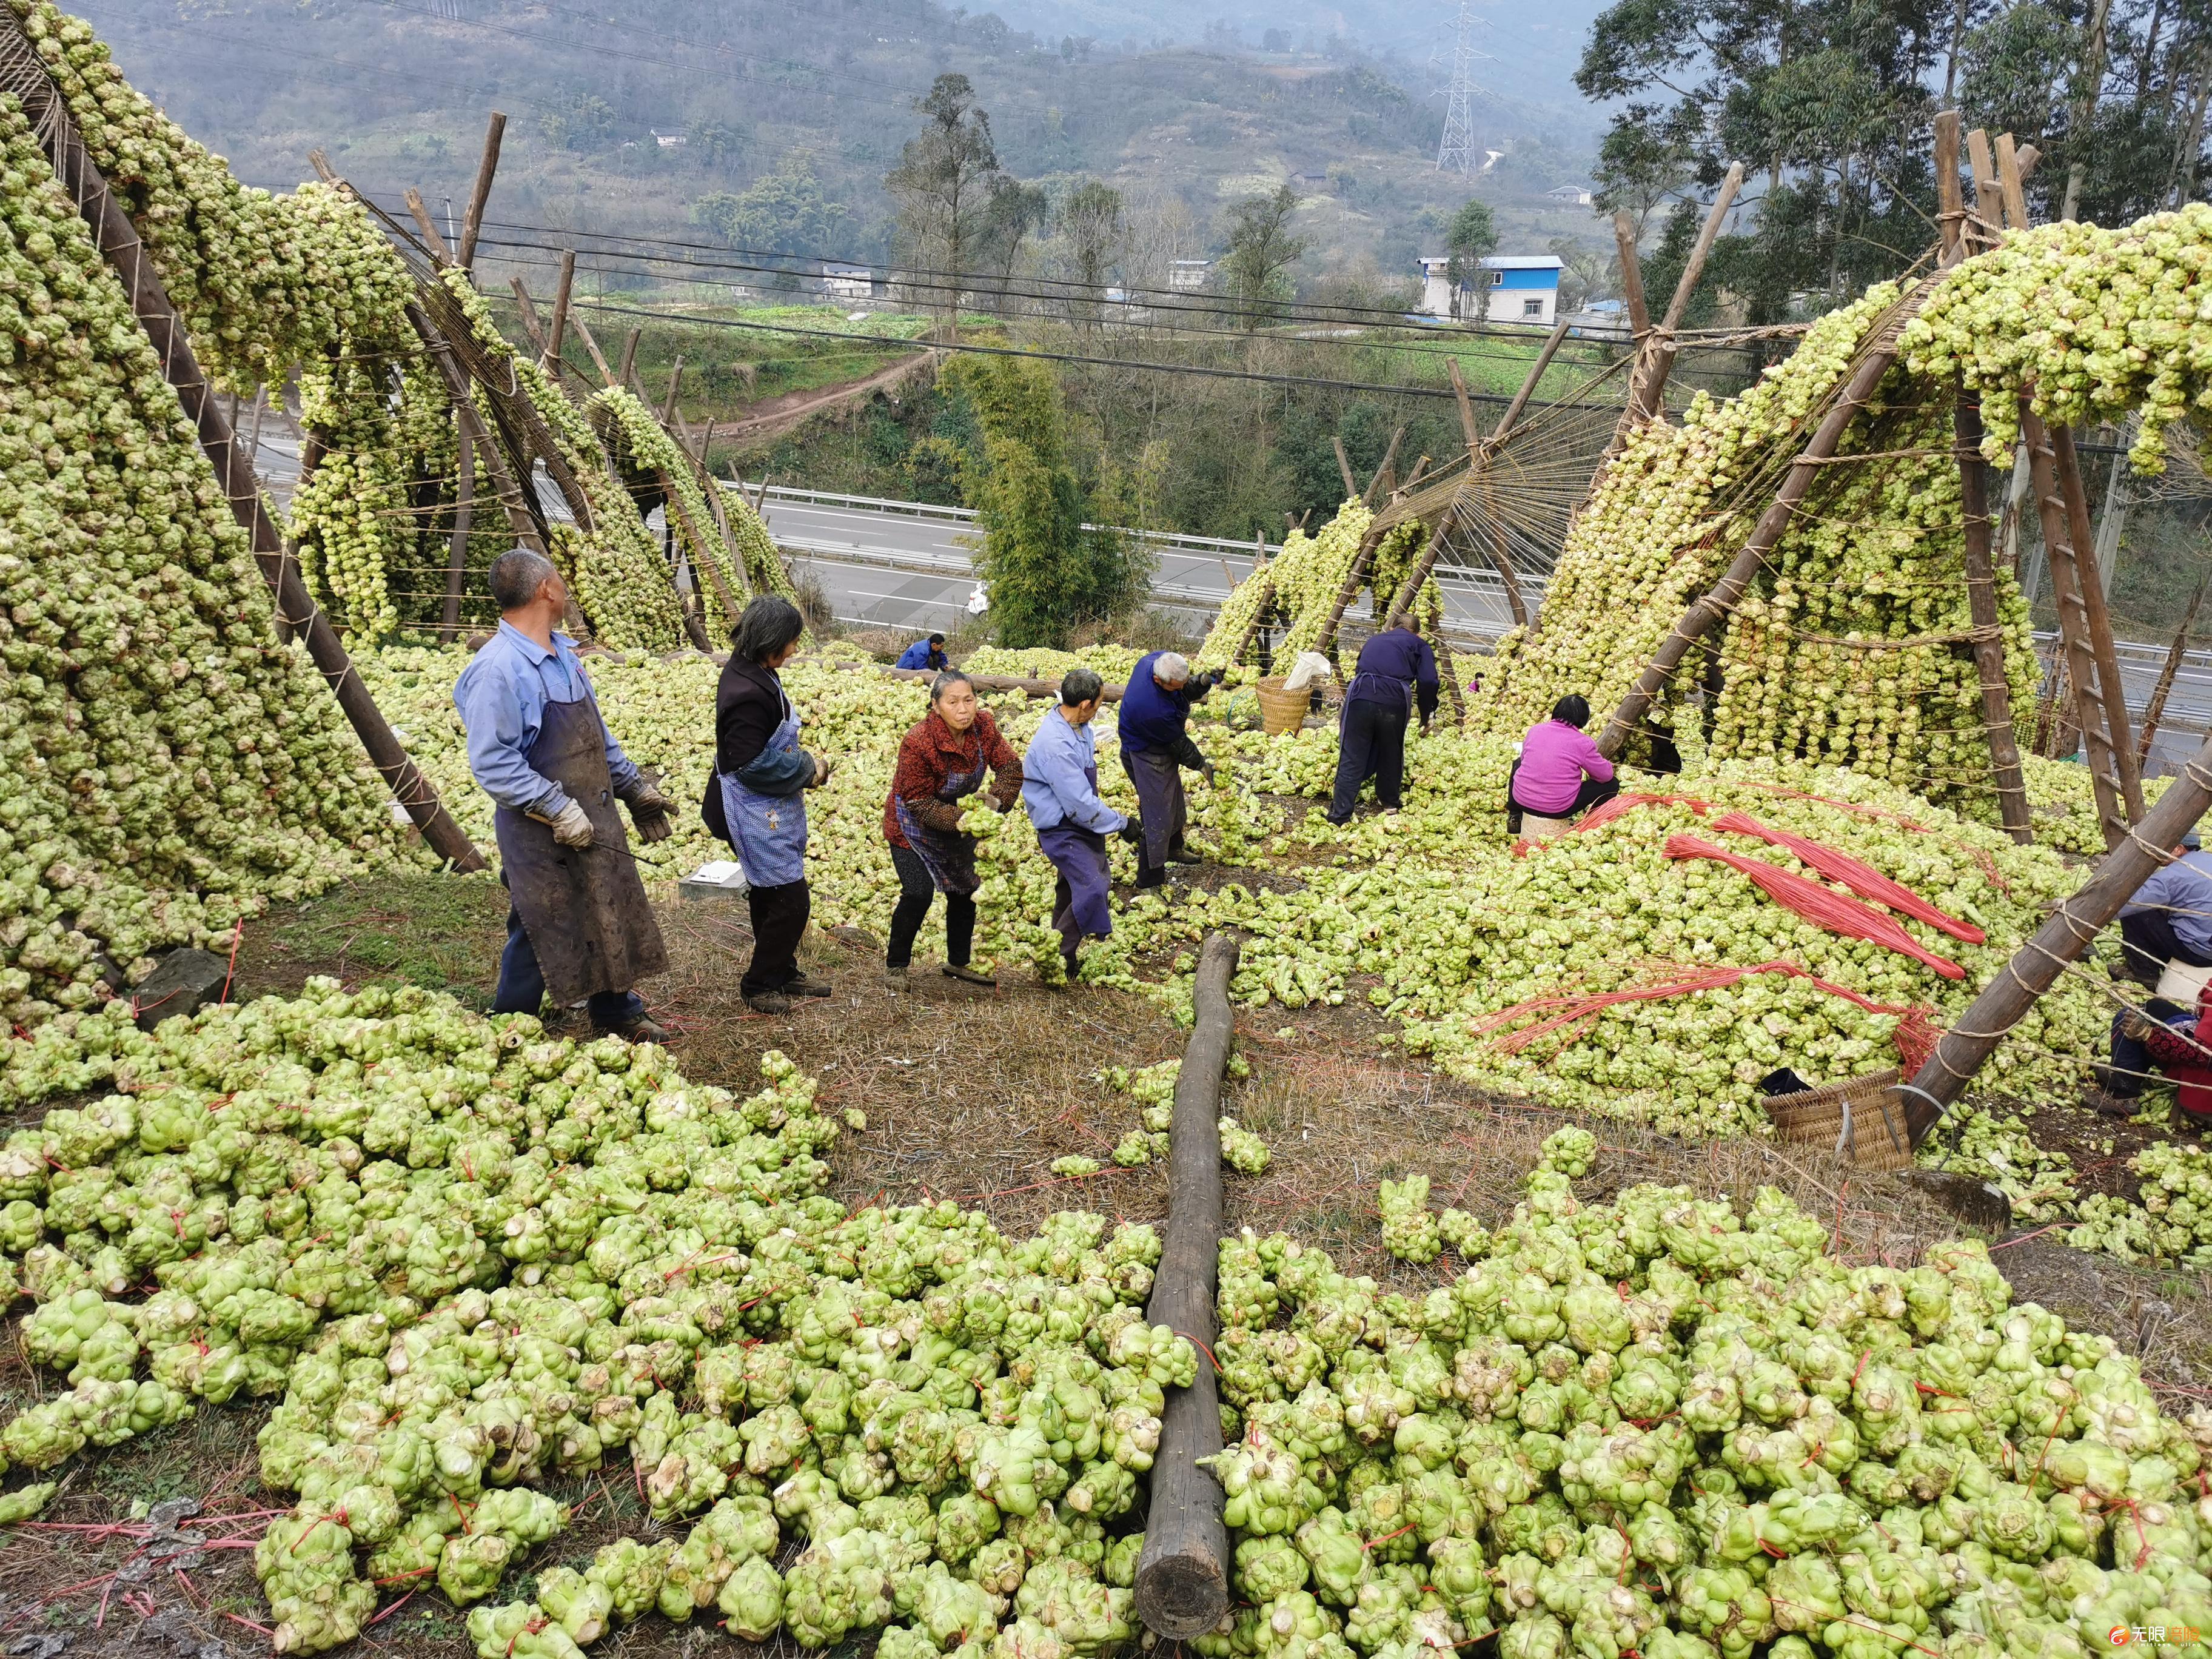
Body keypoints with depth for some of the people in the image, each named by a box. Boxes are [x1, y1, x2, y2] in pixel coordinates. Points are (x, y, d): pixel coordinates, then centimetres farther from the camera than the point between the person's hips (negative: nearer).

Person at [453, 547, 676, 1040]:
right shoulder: (498, 669, -20)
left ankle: (617, 1012, 36)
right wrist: (558, 809, -24)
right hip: (542, 833, -8)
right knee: (542, 932, 5)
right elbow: (491, 763, -23)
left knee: (614, 915, 17)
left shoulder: (563, 653, 7)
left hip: (595, 819, 8)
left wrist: (636, 788, 16)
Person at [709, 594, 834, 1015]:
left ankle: (783, 973, 34)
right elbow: (752, 764, -25)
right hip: (755, 814, -9)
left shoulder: (756, 673, 3)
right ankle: (758, 985, 14)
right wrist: (807, 770, -13)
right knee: (791, 900, -1)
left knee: (771, 897, 20)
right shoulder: (746, 693, -27)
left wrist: (805, 763, 0)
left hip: (770, 809, 9)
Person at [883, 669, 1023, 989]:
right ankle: (895, 965, 4)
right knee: (919, 893, -16)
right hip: (913, 822, -6)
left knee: (965, 889, 12)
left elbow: (1011, 766, -12)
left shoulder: (983, 726, -17)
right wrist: (956, 821, -39)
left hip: (958, 818, 6)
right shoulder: (918, 741, -33)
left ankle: (958, 963, 31)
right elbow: (918, 800, -28)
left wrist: (997, 800, -30)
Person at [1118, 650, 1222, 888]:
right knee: (1156, 814, -2)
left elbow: (1186, 693, 0)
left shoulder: (1159, 659, -19)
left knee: (1174, 801, 26)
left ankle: (1174, 848, 50)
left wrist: (1204, 681, -21)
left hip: (1162, 750, 10)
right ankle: (1149, 877, 10)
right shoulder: (1154, 709, -41)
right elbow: (1178, 743, -23)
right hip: (1146, 758, -10)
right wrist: (1201, 765, -7)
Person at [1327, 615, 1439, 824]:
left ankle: (1340, 814, 1)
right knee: (1391, 754, 20)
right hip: (1395, 701, -2)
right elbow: (1428, 681, 2)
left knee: (1351, 758, 4)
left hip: (1360, 696, 2)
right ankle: (1390, 802, 37)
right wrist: (1426, 716, 13)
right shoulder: (1418, 644, 19)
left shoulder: (1375, 639, 31)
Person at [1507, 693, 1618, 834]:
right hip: (1558, 809, -3)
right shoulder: (1583, 742, -10)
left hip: (1521, 800, 3)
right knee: (1612, 784, 11)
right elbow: (1606, 775, -1)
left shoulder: (1535, 729, 1)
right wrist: (1607, 764, 22)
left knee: (1518, 763, 36)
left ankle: (1514, 817, 26)